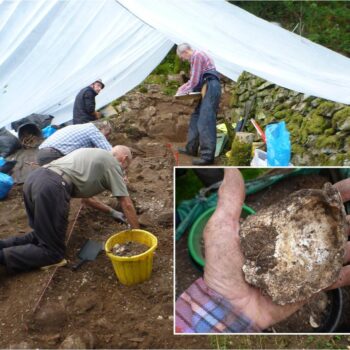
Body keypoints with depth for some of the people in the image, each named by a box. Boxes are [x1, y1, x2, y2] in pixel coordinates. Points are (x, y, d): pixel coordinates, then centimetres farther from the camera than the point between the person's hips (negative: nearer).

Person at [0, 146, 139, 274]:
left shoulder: (91, 153, 34)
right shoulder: (113, 163, 12)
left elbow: (84, 197, 39)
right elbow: (126, 204, 9)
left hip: (33, 178, 9)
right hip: (52, 188, -9)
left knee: (41, 234, 26)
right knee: (53, 252, 2)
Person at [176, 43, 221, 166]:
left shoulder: (197, 56, -8)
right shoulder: (195, 57, 23)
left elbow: (194, 81, -11)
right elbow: (196, 80, 23)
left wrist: (181, 91, 1)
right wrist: (182, 89, 17)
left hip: (211, 88, -10)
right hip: (206, 89, 10)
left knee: (205, 122, -16)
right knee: (196, 118, 13)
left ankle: (207, 156, -17)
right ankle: (191, 148, 21)